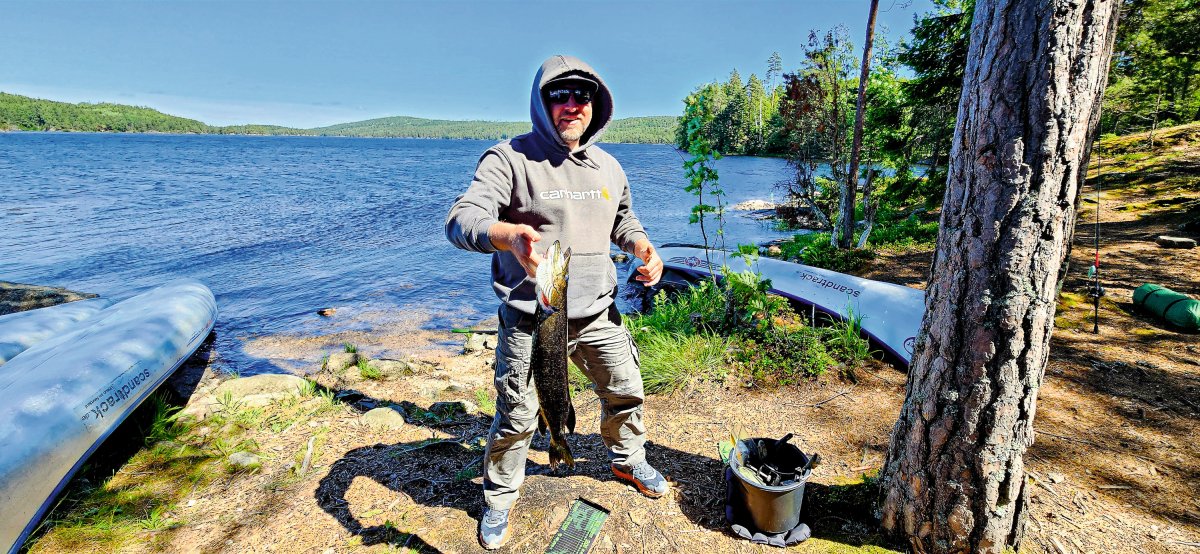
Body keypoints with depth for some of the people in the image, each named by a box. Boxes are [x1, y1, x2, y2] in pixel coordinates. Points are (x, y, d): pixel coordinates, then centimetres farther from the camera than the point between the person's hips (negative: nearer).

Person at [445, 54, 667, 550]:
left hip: (597, 315, 6)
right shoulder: (510, 159, -12)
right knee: (517, 417, 5)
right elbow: (461, 219, -25)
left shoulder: (608, 167, 7)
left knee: (625, 392, 19)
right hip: (531, 321, -5)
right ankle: (499, 499, 35)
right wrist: (509, 235, -47)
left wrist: (644, 247, 2)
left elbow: (622, 220, 24)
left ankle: (627, 459, 50)